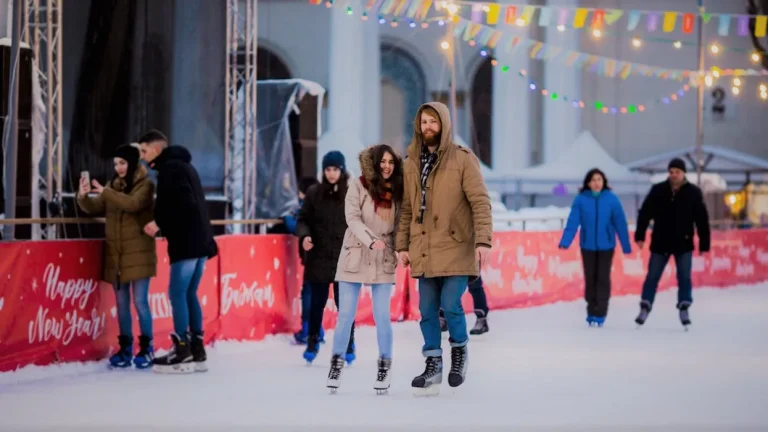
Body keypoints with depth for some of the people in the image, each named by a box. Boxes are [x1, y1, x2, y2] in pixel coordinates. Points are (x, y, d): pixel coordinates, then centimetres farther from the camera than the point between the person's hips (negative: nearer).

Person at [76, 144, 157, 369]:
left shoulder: (145, 185, -4)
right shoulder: (113, 186, 12)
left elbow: (133, 203, -22)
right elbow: (93, 208, 5)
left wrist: (105, 192, -27)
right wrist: (83, 196, -16)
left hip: (138, 253, -5)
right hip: (116, 253, 5)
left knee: (140, 301, -6)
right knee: (122, 302, 7)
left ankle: (146, 348, 3)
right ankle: (125, 348, 13)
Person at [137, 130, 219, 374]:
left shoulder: (170, 167, -9)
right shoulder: (182, 165, 22)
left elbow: (183, 202, -20)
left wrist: (159, 223, -14)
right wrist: (161, 226, 15)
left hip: (187, 242, -10)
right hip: (198, 240, 10)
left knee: (177, 294, -7)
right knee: (189, 294, 11)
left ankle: (183, 354, -7)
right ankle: (197, 352, 10)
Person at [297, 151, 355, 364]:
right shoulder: (314, 192, 4)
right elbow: (304, 219, 8)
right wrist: (304, 236, -11)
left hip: (345, 259, -2)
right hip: (318, 258, 2)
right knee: (317, 302, 8)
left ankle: (348, 346, 13)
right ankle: (312, 343, 22)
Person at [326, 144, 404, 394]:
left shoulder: (396, 191, 4)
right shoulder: (359, 186, -5)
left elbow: (399, 225, 9)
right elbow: (353, 218, -12)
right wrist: (371, 241, -25)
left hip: (383, 262, 2)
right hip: (355, 258, -1)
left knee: (382, 316, -3)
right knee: (346, 315, 2)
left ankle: (384, 367, 10)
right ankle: (336, 364, 15)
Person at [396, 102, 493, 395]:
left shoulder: (463, 159, -5)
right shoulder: (411, 163, 10)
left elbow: (480, 202, -9)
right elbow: (407, 208, 14)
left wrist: (483, 241, -17)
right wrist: (402, 245, 10)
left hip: (456, 248, -5)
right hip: (424, 250, 5)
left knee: (450, 305, -11)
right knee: (427, 311, 5)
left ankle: (459, 349, 17)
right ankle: (433, 366, 16)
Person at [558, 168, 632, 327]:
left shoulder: (611, 199, -6)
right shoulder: (581, 199, -6)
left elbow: (620, 223, -3)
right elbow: (572, 222, -10)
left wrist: (626, 246, -1)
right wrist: (565, 241, -21)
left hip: (606, 246, -1)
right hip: (587, 246, 1)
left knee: (603, 278, -1)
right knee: (590, 278, 8)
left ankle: (600, 314, 3)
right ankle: (591, 312, 19)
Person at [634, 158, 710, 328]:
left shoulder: (693, 193, -4)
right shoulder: (657, 190, -2)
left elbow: (702, 220, -2)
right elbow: (645, 213, 1)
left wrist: (704, 244, -3)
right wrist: (640, 235, -7)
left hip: (683, 244, -1)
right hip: (660, 243, 1)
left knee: (684, 277, -3)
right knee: (652, 276, 4)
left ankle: (684, 309, 6)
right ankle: (645, 308, 12)